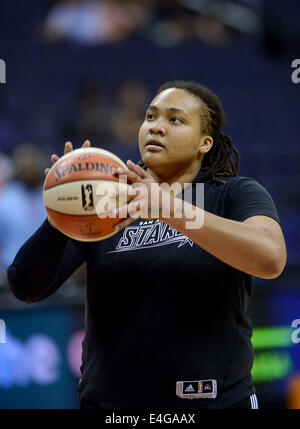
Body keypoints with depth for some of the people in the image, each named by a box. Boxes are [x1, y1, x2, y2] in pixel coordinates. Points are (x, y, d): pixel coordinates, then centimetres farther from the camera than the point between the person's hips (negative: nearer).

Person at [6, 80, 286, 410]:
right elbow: (27, 287, -5)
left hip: (216, 399, -2)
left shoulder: (235, 194, -4)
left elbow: (271, 258, -26)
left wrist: (169, 207, -34)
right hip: (106, 401, 2)